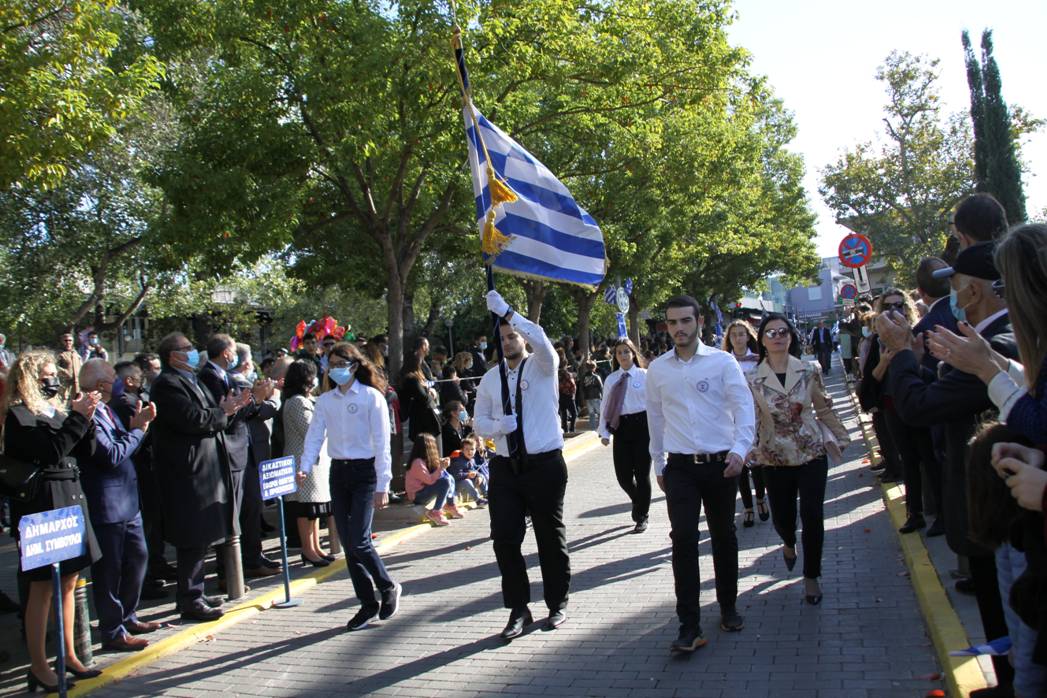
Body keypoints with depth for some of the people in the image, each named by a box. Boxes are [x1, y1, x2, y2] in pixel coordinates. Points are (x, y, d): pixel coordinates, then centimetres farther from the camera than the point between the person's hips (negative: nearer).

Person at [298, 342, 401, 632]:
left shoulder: (372, 397, -7)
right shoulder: (325, 400, 7)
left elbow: (381, 444, -9)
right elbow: (315, 435, 3)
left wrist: (382, 486, -12)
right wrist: (305, 467, -15)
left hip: (364, 471, -5)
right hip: (338, 472, 5)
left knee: (358, 541, -12)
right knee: (348, 543, 6)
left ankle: (388, 588, 14)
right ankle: (368, 605, 18)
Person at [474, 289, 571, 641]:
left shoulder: (542, 366, -3)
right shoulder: (491, 378, 9)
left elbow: (540, 339, -25)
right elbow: (479, 421, 12)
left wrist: (505, 310, -29)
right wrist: (498, 426, -11)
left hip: (544, 464, -4)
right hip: (505, 467, 4)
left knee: (551, 537, 9)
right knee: (504, 539, 1)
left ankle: (557, 605, 28)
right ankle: (518, 609, 18)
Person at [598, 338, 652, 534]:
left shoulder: (644, 376, -2)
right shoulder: (611, 379, 8)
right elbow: (606, 406, 8)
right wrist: (604, 432, 2)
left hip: (642, 425, -3)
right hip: (620, 427, 3)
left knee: (642, 474, 3)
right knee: (622, 475, 2)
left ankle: (642, 516, 21)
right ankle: (638, 502, 36)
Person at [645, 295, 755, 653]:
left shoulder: (723, 362, -3)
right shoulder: (657, 369, 5)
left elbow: (744, 407, -9)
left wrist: (740, 449, -23)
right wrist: (658, 465, 16)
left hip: (720, 464, -1)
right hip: (680, 467, 1)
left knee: (724, 537, 12)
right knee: (683, 539, -9)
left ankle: (728, 607, 34)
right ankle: (689, 627, -3)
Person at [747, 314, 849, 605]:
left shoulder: (809, 371, -2)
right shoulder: (753, 379, -5)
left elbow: (824, 409, 8)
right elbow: (750, 421, -4)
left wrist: (840, 437, 12)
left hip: (812, 454, 0)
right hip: (775, 460, 0)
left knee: (812, 516, -6)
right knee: (781, 517, 9)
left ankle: (811, 576, 16)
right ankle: (789, 543, 48)